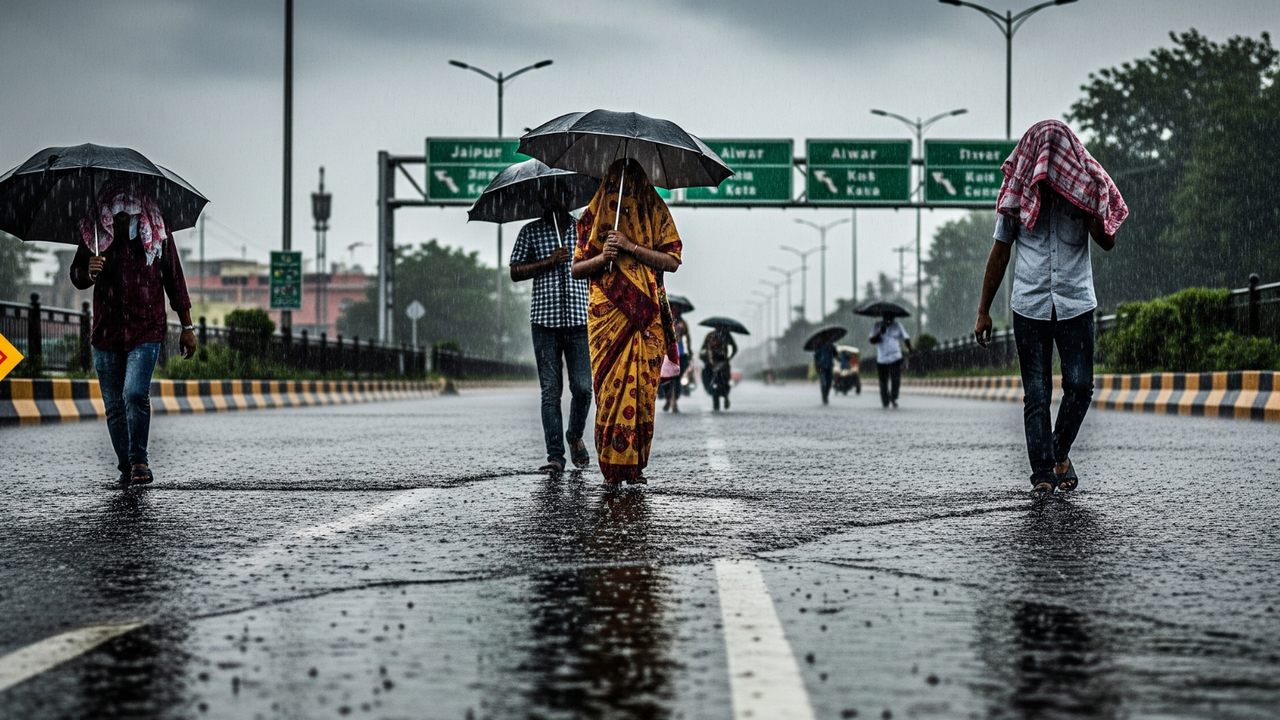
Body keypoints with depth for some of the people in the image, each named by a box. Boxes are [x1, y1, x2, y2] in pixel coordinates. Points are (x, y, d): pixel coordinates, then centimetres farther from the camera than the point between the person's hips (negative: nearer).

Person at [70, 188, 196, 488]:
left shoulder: (156, 232, -1)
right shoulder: (95, 234, 2)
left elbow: (174, 279, 7)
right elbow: (76, 277, 10)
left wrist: (187, 326, 8)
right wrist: (89, 272, -15)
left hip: (146, 329, -3)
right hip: (106, 330, 3)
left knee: (135, 394, -20)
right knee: (114, 406, 6)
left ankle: (139, 460, -9)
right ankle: (126, 467, 17)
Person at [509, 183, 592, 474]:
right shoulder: (531, 232, 9)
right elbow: (515, 273, 5)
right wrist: (549, 261, -9)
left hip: (579, 320, 1)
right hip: (544, 320, -1)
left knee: (582, 387, -5)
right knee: (550, 391, -2)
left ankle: (575, 436, 23)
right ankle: (555, 456, -1)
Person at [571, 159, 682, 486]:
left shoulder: (656, 212, 9)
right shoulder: (595, 214, 12)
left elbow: (672, 261, -1)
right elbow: (577, 268, 11)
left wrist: (631, 247, -11)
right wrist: (603, 256, -9)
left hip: (646, 315, 0)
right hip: (606, 313, 0)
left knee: (643, 387, -4)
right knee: (611, 385, -8)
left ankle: (635, 465, 2)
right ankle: (612, 467, -5)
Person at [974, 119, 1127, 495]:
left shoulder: (1085, 187, 4)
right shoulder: (1017, 192, 4)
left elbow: (1107, 242, -3)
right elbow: (999, 253, 9)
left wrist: (1086, 203, -17)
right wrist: (983, 311, 7)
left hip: (1076, 304, 0)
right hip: (1030, 305, 0)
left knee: (1080, 385, -6)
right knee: (1036, 394, -1)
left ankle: (1060, 452, 18)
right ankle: (1042, 471, 4)